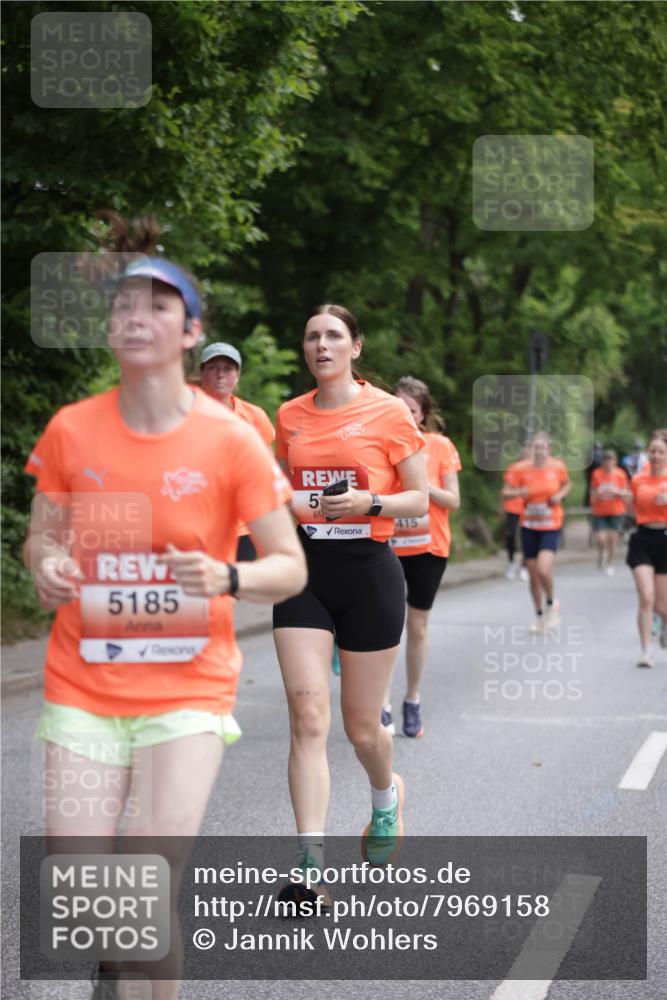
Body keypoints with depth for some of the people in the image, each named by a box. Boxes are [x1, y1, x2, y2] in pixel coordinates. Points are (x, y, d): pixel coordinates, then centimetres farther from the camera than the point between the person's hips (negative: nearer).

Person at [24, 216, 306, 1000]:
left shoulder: (230, 441, -8)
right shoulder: (71, 430, -1)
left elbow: (290, 568, -2)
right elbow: (41, 535, 13)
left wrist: (226, 577, -23)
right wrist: (46, 566, -11)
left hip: (188, 691, -2)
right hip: (82, 690, 2)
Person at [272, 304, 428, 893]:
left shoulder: (388, 412, -4)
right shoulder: (290, 415, 8)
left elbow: (419, 500, -1)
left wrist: (370, 502, -19)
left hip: (368, 572, -3)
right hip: (304, 572, 3)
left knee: (362, 725, 7)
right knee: (308, 715, -11)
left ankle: (386, 796, 42)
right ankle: (311, 863, -13)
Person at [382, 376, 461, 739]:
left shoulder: (440, 446, 0)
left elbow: (453, 501, -2)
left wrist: (424, 484, -17)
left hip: (428, 546, 0)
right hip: (387, 545, 0)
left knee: (417, 626, 8)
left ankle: (413, 702, 21)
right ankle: (382, 708, -4)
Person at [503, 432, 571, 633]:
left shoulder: (557, 467, -6)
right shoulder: (523, 470, -7)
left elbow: (567, 484, 14)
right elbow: (506, 492, -1)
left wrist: (560, 495, -6)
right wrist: (518, 493, -22)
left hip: (551, 528, -2)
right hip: (529, 527, 2)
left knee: (543, 570, -21)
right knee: (533, 575, 7)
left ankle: (551, 604, 9)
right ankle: (539, 615, 27)